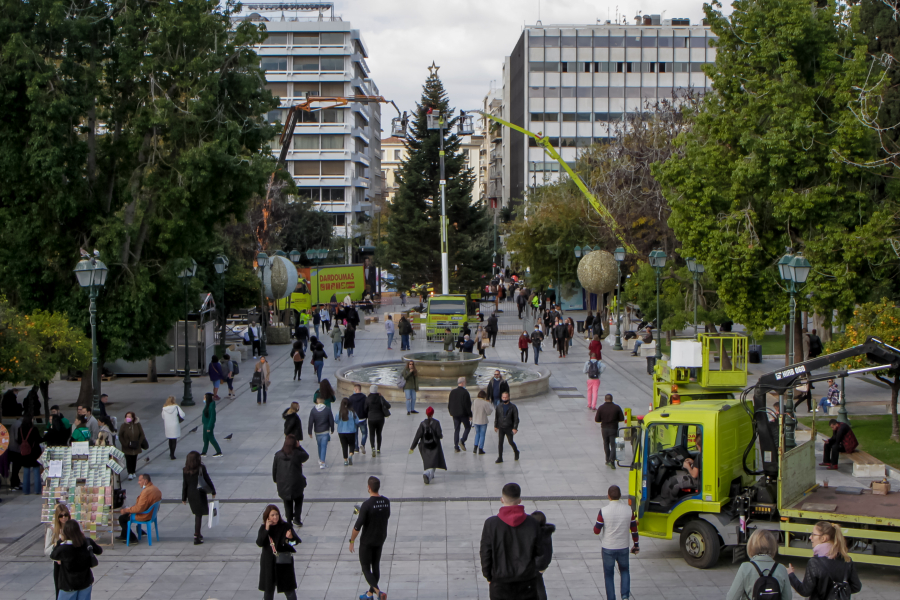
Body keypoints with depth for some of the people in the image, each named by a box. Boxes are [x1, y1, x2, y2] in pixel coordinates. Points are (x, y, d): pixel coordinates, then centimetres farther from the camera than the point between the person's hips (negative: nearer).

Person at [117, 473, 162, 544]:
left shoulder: (146, 492, -28)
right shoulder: (156, 489, 3)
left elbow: (139, 508, -29)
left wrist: (127, 510, -16)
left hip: (144, 517, -10)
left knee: (122, 518, 3)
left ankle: (132, 538, 8)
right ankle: (124, 535, 29)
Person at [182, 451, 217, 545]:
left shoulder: (185, 470, -5)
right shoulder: (201, 468, -14)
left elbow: (184, 484, -1)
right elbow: (207, 480, -7)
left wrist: (184, 498, 7)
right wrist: (213, 491, 6)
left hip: (190, 494, 4)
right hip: (199, 494, -4)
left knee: (197, 514, 21)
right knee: (199, 515, 2)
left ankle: (197, 534, 30)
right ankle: (196, 537, 0)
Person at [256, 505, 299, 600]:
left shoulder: (286, 527, -5)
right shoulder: (263, 528, 0)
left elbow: (297, 541, -8)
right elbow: (259, 543, -12)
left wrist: (291, 537, -30)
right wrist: (267, 529, -19)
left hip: (284, 563, -2)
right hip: (268, 563, 2)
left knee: (289, 589, 1)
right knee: (268, 589, 11)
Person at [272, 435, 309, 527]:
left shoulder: (278, 455, -6)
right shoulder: (297, 454, -15)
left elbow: (274, 469, 3)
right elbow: (306, 456, 6)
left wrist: (275, 480, 18)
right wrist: (299, 446, 3)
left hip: (283, 485, 2)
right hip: (296, 484, -2)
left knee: (287, 503, 19)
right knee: (298, 500, 22)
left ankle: (289, 520, 19)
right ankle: (297, 518, 13)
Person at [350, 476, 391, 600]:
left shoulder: (367, 504, -23)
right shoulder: (386, 501, -4)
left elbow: (357, 526, -21)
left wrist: (352, 541, -8)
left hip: (367, 541, -6)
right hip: (380, 539, 6)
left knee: (365, 568, 4)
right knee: (376, 566, 17)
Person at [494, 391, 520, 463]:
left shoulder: (513, 407, -7)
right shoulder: (499, 407, 2)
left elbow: (516, 418, -7)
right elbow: (496, 416, 12)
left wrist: (515, 428, -13)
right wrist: (495, 426, 11)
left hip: (509, 428, -2)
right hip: (501, 428, 2)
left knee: (511, 442, 6)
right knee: (500, 442, -2)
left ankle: (516, 452, 34)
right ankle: (500, 458, 3)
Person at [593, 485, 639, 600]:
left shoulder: (604, 511, -16)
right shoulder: (629, 510, -8)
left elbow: (596, 531, -10)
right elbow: (634, 530, 0)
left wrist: (596, 523, 11)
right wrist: (636, 545, 13)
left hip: (608, 548, -2)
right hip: (623, 547, 2)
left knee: (609, 574, 13)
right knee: (624, 571, 23)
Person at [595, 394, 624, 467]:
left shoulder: (601, 408, -6)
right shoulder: (617, 407, -6)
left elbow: (596, 420, -4)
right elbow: (622, 419, -2)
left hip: (604, 428, 1)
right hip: (613, 429, -1)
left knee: (606, 444, 18)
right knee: (613, 445, 0)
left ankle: (608, 460, 23)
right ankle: (612, 460, -17)